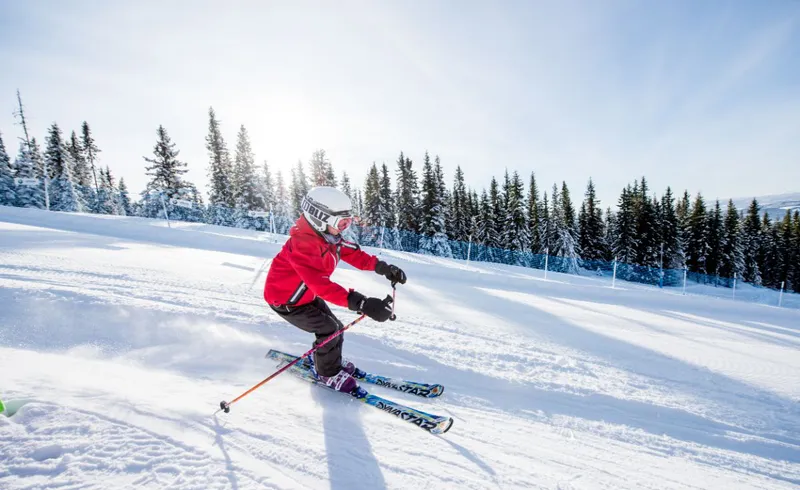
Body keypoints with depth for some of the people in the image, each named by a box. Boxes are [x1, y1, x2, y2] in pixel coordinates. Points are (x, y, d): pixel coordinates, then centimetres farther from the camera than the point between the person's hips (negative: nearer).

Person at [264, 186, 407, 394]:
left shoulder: (327, 236, -9)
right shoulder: (303, 245, -38)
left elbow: (352, 253, -5)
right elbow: (321, 283, -49)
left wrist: (381, 267, -20)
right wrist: (361, 303, -59)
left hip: (307, 294, 8)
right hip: (285, 299, -8)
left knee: (335, 327, 10)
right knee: (330, 330, -10)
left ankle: (328, 362, 36)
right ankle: (328, 374, 15)